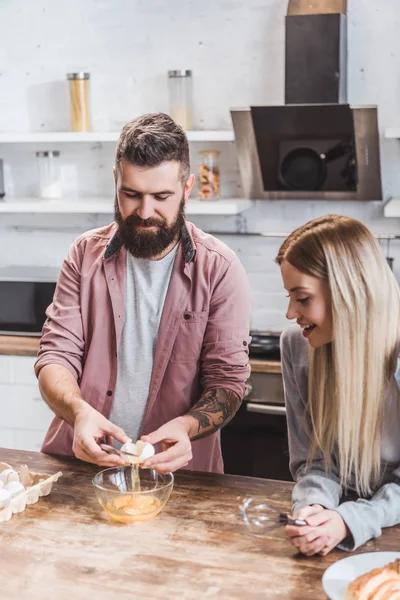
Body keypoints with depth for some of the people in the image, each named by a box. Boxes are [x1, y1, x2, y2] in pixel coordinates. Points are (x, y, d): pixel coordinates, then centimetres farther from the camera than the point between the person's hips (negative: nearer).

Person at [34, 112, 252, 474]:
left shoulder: (220, 269, -5)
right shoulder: (86, 254, 4)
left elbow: (227, 380, -4)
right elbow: (56, 354, -1)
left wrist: (185, 427, -25)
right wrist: (78, 411, -23)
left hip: (175, 470, -2)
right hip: (78, 459, 2)